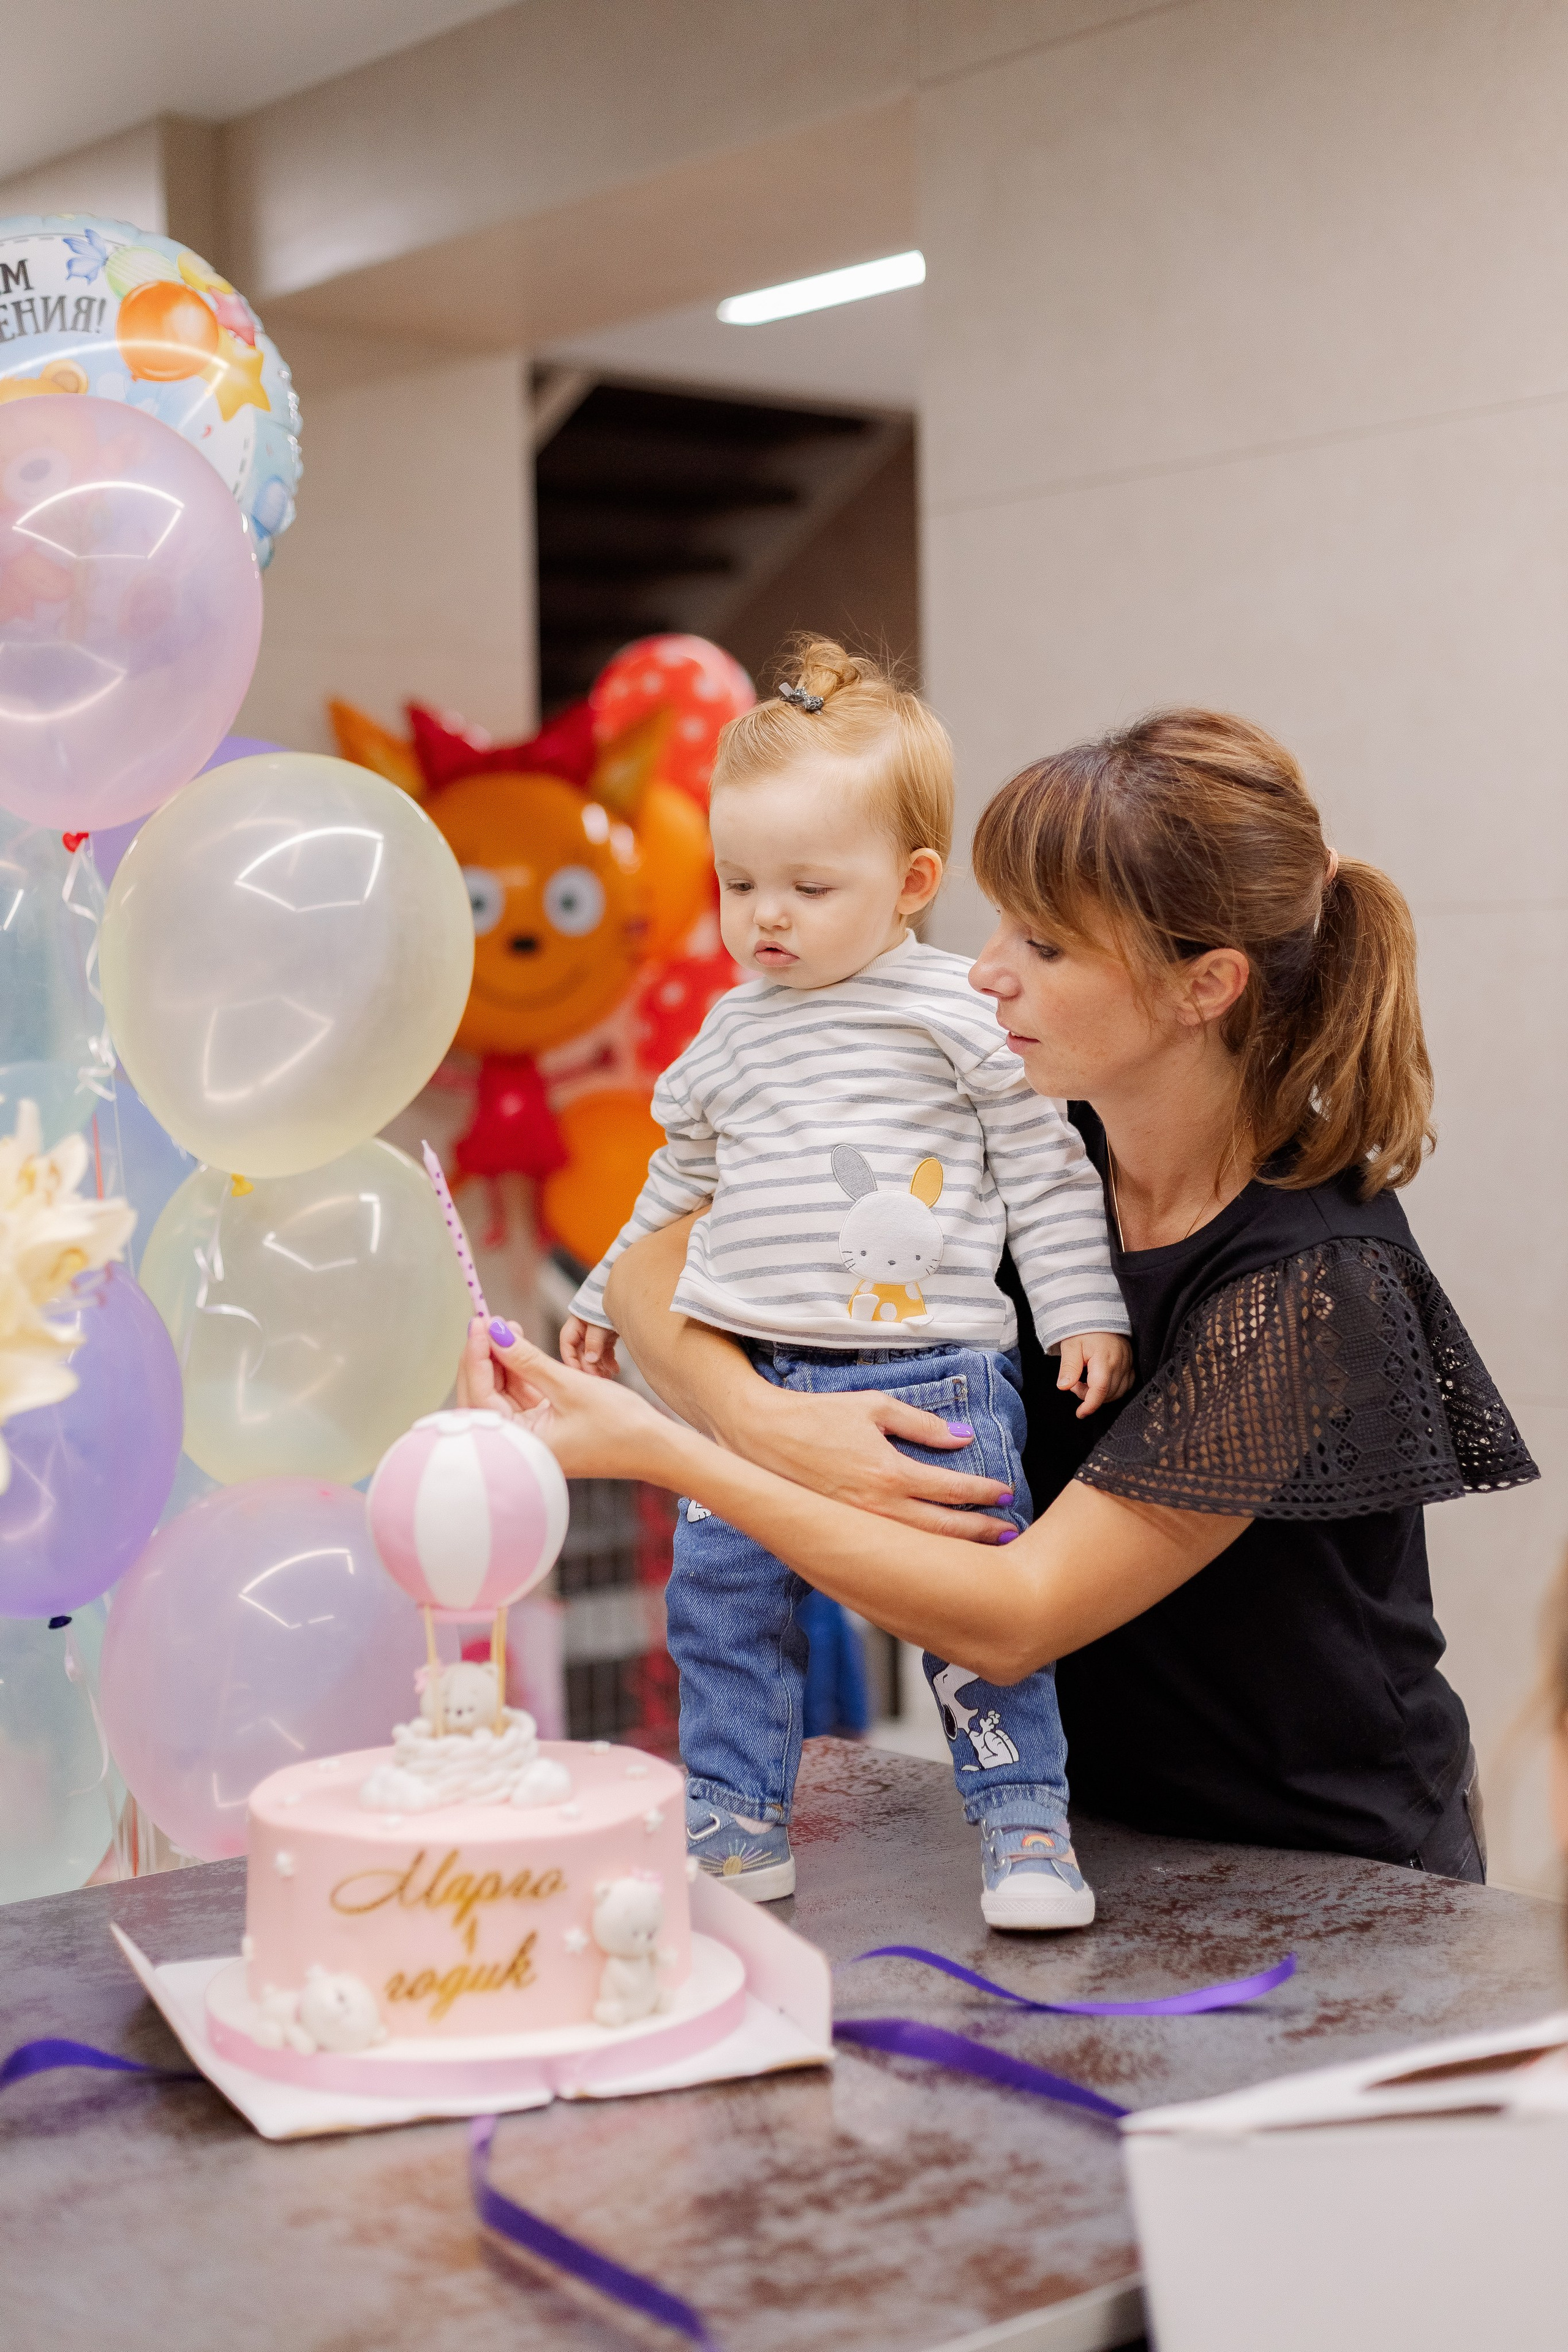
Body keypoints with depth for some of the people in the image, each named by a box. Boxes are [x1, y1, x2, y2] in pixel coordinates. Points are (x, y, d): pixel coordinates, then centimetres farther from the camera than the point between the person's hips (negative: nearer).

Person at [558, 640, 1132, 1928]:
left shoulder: (968, 1009, -3)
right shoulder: (732, 1032, 13)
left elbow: (1046, 1171, 0)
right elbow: (683, 1180, 26)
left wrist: (1086, 1315, -4)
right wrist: (609, 1297, 31)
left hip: (933, 1372, -5)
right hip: (752, 1373, 5)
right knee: (721, 1596, 7)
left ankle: (1027, 1824, 11)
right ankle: (736, 1824, 20)